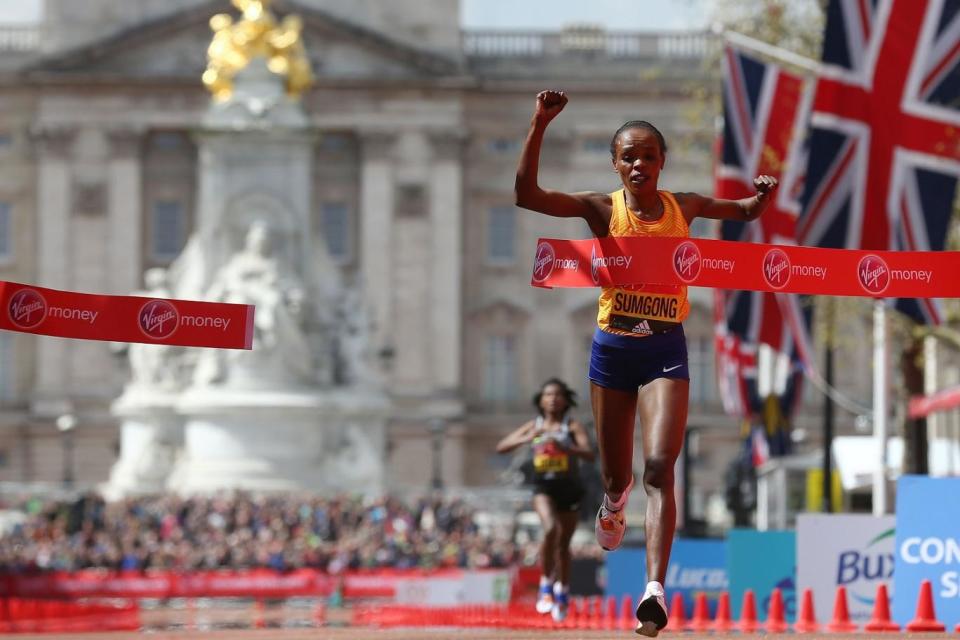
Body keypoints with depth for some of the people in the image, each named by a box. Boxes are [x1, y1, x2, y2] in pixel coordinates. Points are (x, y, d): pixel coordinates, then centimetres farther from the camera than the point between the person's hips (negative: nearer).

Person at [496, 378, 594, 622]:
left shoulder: (573, 427, -2)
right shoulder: (534, 426, 5)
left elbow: (589, 453, -17)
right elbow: (501, 447, 2)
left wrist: (564, 447, -32)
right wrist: (527, 439, -15)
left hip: (568, 487, 0)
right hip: (543, 487, 0)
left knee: (563, 544, 11)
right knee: (551, 529, -28)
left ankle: (562, 591, 33)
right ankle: (546, 585, -14)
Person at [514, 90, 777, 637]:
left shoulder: (682, 206, 2)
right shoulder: (603, 208, -4)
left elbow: (747, 212, 19)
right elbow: (528, 194, -17)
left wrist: (765, 194, -5)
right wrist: (541, 126, -26)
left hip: (666, 350, 0)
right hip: (613, 347, 0)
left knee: (660, 466, -18)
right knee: (618, 471, 13)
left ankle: (656, 590, -26)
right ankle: (615, 501, 53)